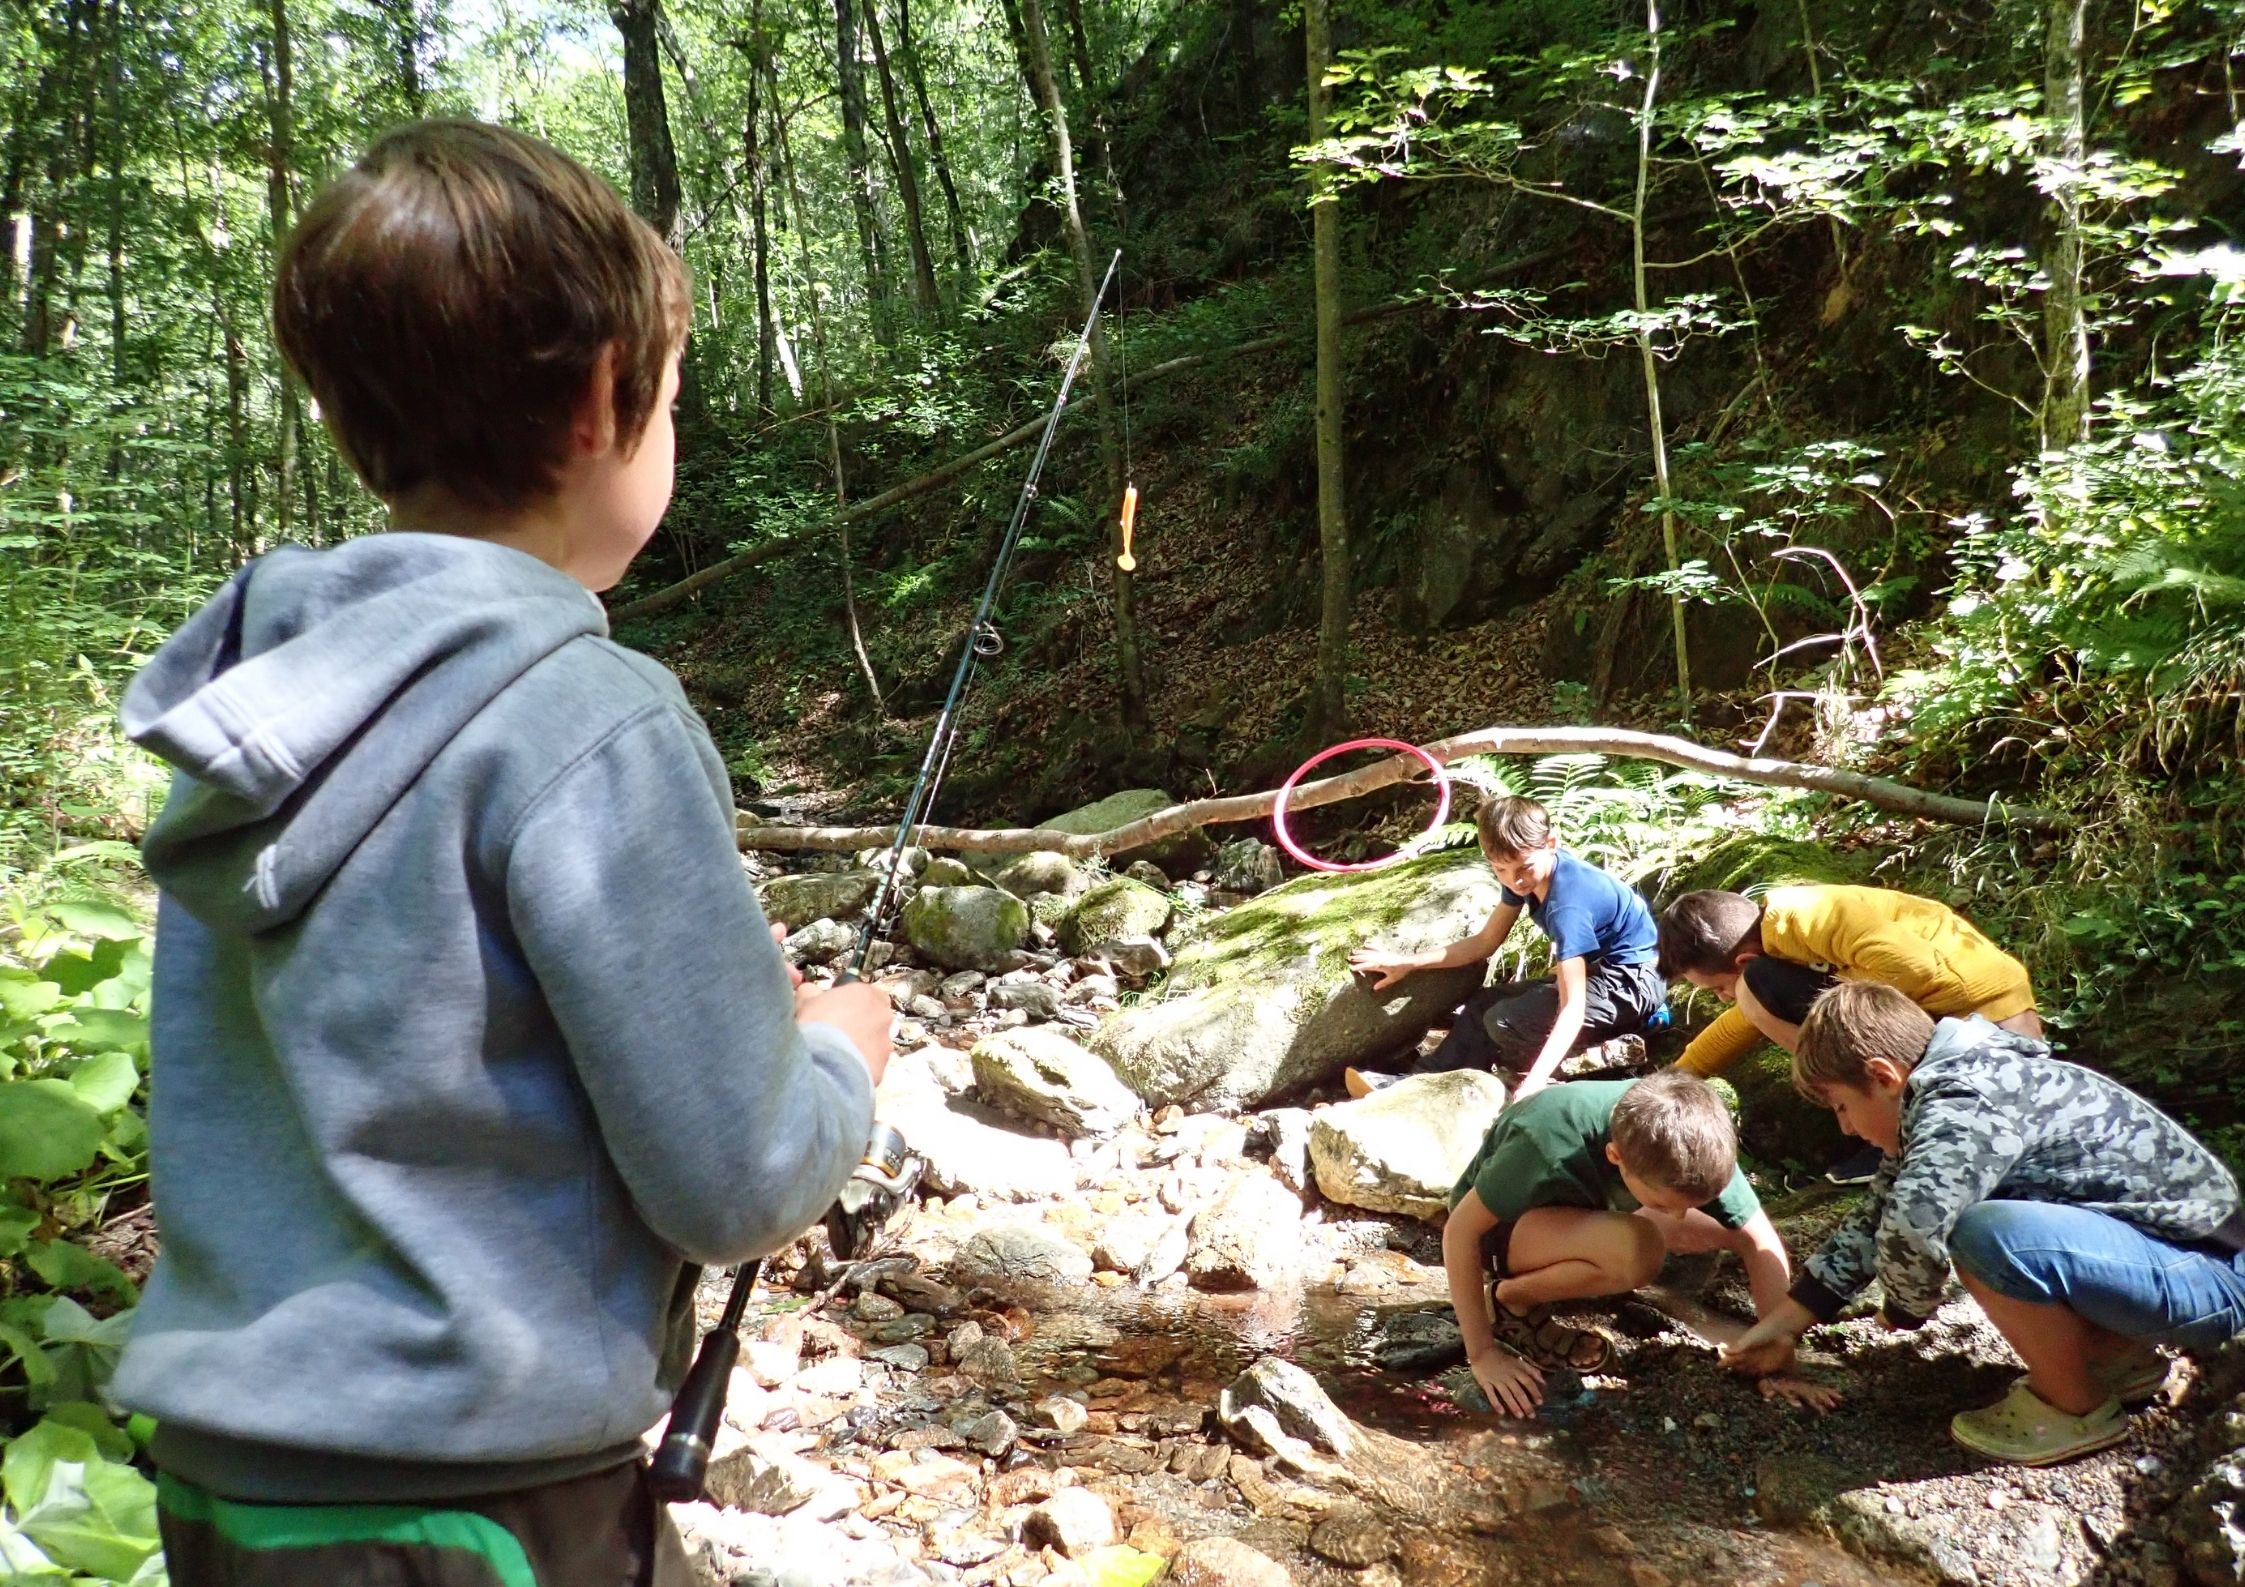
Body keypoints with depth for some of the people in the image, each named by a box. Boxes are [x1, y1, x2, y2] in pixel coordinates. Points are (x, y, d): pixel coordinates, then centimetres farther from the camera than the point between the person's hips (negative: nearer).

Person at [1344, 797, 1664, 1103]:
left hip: (1631, 985, -10)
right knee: (1483, 1004, 11)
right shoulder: (1522, 873, -6)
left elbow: (1573, 1008, -37)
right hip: (1595, 970, 10)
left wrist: (1535, 1081, -47)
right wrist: (1408, 963, 5)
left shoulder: (1568, 903, -31)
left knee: (1505, 1022, -24)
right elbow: (1485, 942, 7)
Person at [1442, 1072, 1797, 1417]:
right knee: (1638, 1248, -35)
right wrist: (1482, 1354, -27)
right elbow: (1460, 1230, -29)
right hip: (1498, 1225, -7)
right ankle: (1509, 1301, -8)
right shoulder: (1550, 1147, -39)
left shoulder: (1693, 1142, -25)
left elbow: (1760, 1241, -16)